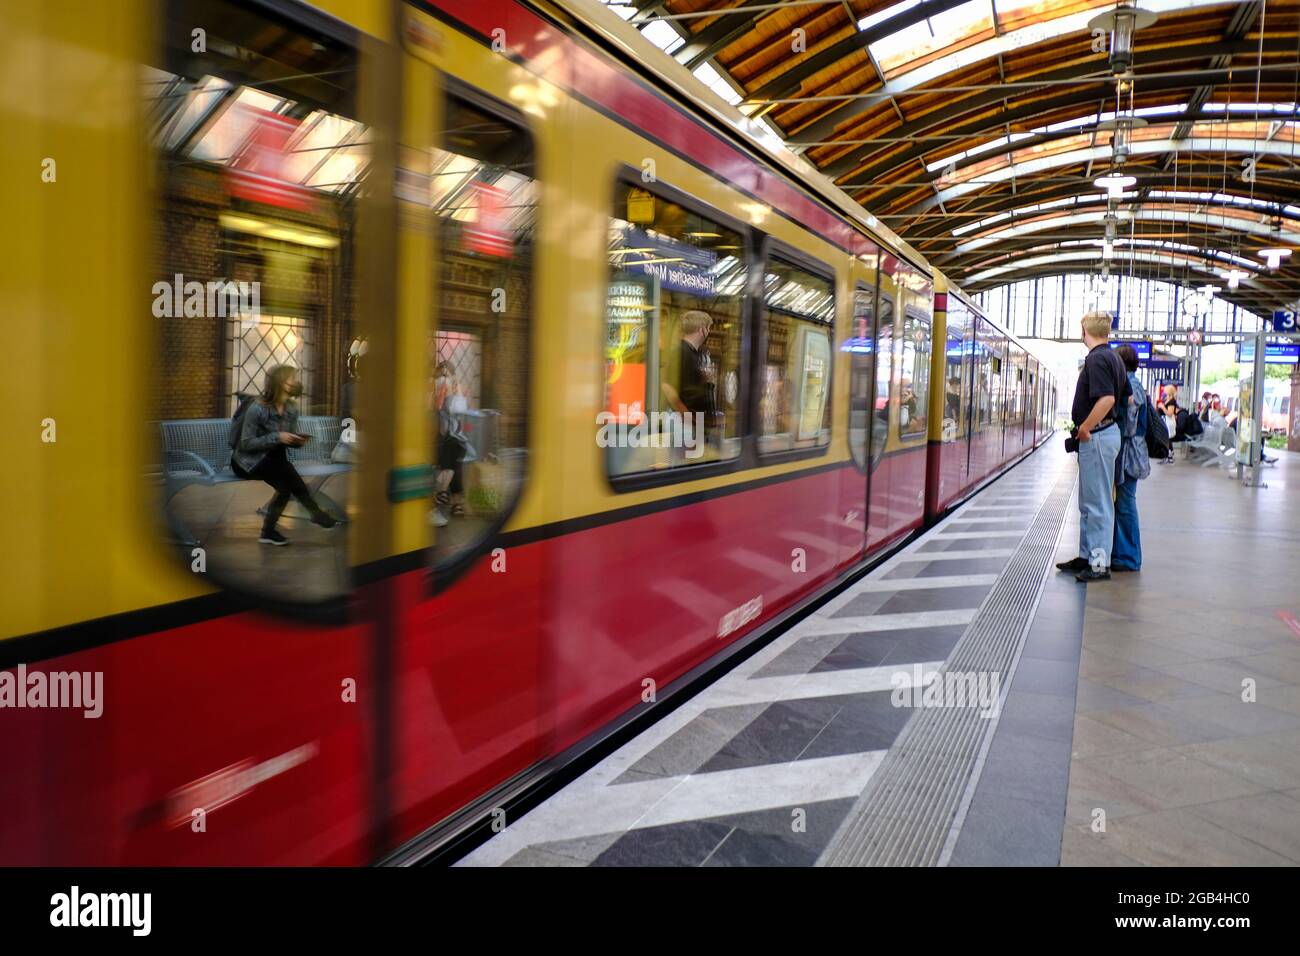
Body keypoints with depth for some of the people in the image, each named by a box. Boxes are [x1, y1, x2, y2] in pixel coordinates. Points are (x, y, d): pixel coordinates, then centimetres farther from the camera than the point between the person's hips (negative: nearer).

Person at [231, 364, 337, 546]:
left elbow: (289, 439, 10)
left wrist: (298, 440, -14)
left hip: (273, 458, 6)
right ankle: (316, 512, -16)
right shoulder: (257, 408, -20)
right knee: (288, 473, -31)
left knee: (286, 484, -25)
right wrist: (276, 437, -28)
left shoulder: (292, 408, -1)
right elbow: (246, 443, -19)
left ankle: (269, 531, -12)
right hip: (248, 460, -6)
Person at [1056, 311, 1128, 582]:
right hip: (1107, 432, 10)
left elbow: (1106, 399, -28)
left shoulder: (1096, 359, -16)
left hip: (1097, 436, -10)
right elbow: (1127, 397, 20)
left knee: (1098, 504, -5)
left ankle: (1100, 564, -1)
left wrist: (1084, 428, -19)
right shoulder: (1114, 358, 14)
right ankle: (1087, 556, 26)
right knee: (1088, 502, 17)